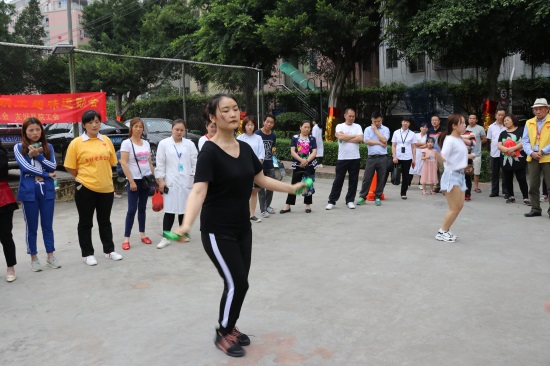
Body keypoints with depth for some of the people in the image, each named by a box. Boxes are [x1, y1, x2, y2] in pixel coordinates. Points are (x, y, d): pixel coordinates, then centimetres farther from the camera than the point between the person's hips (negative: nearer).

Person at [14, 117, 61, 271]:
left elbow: (53, 166, -3)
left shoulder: (48, 147, 7)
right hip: (29, 192, -2)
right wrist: (46, 175, -10)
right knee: (32, 227, 8)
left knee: (47, 225, 9)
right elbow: (25, 167, -11)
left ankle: (50, 256, 20)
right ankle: (34, 258, 19)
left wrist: (38, 155, -13)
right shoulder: (19, 147, 1)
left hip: (47, 191, 2)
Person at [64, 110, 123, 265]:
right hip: (85, 188, -3)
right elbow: (70, 167, -2)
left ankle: (109, 250, 28)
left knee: (105, 221, 16)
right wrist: (83, 177, 6)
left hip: (106, 188, 3)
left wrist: (103, 176, 11)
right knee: (85, 222, 8)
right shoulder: (76, 143, -7)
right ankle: (87, 254, 20)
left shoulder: (106, 140, 3)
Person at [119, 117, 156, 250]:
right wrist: (131, 181, -17)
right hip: (135, 180, -5)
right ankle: (126, 238, 0)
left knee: (142, 208, 12)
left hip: (146, 179, 5)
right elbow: (123, 163, -12)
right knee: (132, 209, -6)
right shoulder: (126, 143, -6)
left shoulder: (146, 143, 10)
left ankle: (142, 234, 20)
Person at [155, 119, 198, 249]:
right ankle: (166, 237, 0)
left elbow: (195, 162, 6)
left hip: (186, 182, 2)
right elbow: (160, 164, 1)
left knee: (184, 209, 10)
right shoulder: (164, 143, 2)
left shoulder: (189, 144, 6)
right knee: (170, 210, -5)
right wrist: (160, 180, -4)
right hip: (170, 182, -2)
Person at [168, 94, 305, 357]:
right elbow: (199, 190, -30)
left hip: (242, 228, 7)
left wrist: (292, 188, 22)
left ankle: (230, 327, 36)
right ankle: (222, 334, 20)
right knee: (237, 283, -4)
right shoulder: (210, 151, -18)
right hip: (217, 232, -7)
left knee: (239, 283, 13)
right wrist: (186, 224, -45)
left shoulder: (245, 148, 3)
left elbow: (261, 179, 16)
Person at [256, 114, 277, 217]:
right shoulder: (258, 134, -11)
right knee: (261, 188, 1)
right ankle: (263, 210, 8)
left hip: (270, 165, 6)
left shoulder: (273, 135, 6)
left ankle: (268, 205, 31)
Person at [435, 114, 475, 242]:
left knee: (459, 205, 12)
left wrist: (469, 156, 35)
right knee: (455, 208, -6)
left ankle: (446, 230, 21)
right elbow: (443, 158, -23)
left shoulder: (460, 140, 11)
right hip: (451, 176, -9)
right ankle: (441, 232, 6)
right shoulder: (449, 140, -16)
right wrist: (436, 153, -44)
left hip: (460, 175, 9)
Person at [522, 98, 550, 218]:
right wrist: (531, 152, -7)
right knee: (533, 185, 7)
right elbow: (525, 141, 8)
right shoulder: (529, 123, 11)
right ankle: (535, 209, 16)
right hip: (532, 158, 4)